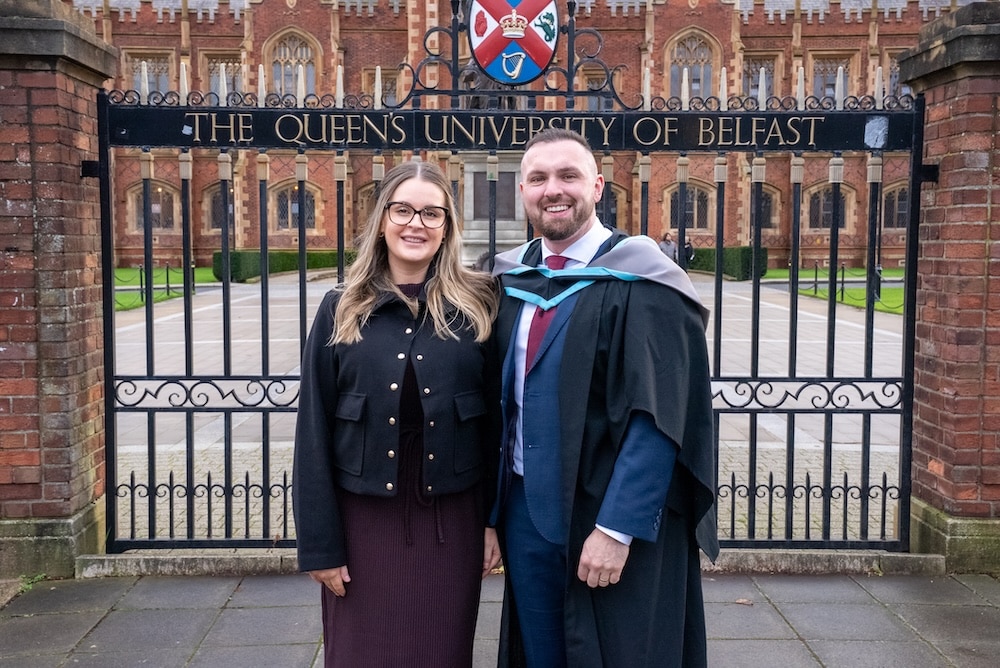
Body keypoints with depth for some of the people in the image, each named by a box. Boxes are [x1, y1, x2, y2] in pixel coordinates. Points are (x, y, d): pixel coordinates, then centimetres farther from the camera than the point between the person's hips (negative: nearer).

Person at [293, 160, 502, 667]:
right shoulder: (342, 311, -1)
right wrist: (319, 543, -4)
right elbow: (313, 433, -1)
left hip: (451, 521, 0)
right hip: (364, 519, 0)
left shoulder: (476, 307, -1)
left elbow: (496, 420, 2)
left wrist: (495, 518, -1)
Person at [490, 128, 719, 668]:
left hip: (611, 519, -5)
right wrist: (490, 510, 6)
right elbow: (501, 398, 10)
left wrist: (616, 528, -21)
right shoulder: (509, 281, 6)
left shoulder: (641, 281, -13)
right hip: (524, 510, 5)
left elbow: (658, 418, -18)